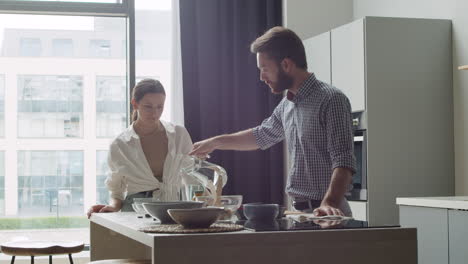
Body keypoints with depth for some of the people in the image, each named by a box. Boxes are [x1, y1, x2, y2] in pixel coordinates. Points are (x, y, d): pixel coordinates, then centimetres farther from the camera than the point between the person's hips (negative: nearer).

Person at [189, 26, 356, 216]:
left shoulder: (331, 100, -11)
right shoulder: (286, 105, 15)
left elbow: (343, 162, -19)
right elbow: (261, 136, 34)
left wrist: (329, 204, -33)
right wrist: (215, 142, 36)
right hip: (298, 212, 7)